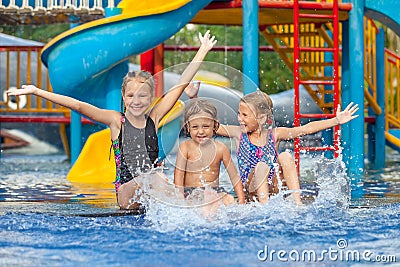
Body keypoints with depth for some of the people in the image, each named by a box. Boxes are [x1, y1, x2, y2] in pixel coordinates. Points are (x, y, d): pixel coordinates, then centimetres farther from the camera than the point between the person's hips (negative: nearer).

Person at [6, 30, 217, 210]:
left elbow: (181, 84, 12)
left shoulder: (153, 118, 10)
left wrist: (203, 51, 15)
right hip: (126, 192, -3)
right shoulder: (116, 120, 4)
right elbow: (79, 106, -3)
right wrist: (37, 92, -9)